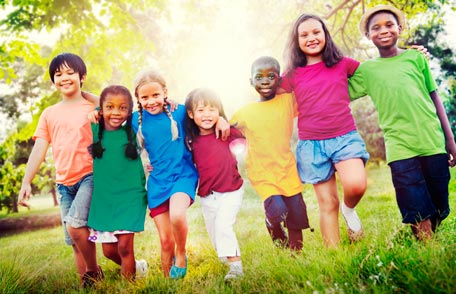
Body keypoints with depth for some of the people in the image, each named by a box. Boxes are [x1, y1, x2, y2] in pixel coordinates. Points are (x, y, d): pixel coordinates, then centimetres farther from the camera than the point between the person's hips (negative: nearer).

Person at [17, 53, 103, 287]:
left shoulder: (93, 109, 3)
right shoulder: (49, 114, 12)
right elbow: (39, 149, 7)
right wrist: (26, 182, 0)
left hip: (90, 176, -4)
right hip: (64, 182, 4)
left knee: (75, 225, -22)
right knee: (74, 241, 7)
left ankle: (94, 271, 1)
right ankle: (86, 283, 19)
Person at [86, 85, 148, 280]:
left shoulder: (132, 131, -5)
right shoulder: (95, 130, 0)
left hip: (130, 196, -3)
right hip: (103, 198, 3)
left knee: (125, 246, -7)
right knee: (109, 250, 10)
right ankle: (137, 267, 36)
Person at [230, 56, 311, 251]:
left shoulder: (289, 101, -1)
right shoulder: (244, 113, -1)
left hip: (288, 170, 2)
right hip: (262, 174, -2)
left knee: (296, 217, 9)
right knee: (277, 210, -20)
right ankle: (278, 237, 14)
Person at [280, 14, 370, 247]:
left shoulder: (343, 64, 6)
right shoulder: (292, 75, 5)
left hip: (345, 137, 0)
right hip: (312, 145, 1)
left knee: (356, 185, -26)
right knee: (327, 204, 4)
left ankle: (349, 210, 9)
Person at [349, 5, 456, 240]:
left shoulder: (416, 57, 10)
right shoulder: (366, 70, 8)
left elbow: (435, 98, 11)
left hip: (433, 142, 2)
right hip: (400, 148, -1)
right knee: (419, 218, -4)